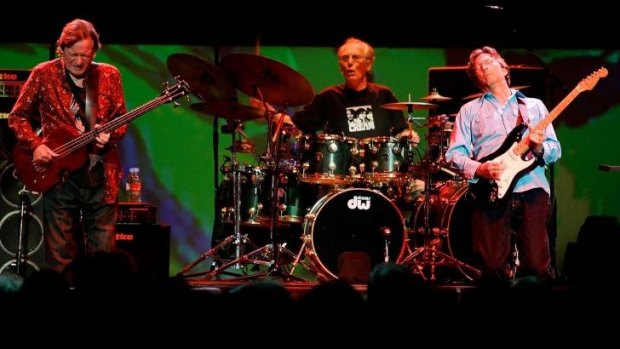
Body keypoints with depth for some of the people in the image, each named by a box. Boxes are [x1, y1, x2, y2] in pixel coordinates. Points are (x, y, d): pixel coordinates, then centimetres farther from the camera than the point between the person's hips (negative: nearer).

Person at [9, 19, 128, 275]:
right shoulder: (44, 74, -1)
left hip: (101, 177, 1)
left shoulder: (109, 76, 5)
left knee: (103, 253, 2)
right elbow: (17, 116, 5)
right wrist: (35, 146, -10)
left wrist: (110, 135, -13)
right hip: (59, 177, -1)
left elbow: (122, 119, 9)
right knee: (61, 258, 1)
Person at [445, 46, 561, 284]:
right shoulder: (470, 110, 15)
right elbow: (453, 153, 6)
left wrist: (540, 147, -10)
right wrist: (478, 169, -12)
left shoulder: (534, 106, 18)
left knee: (537, 266, -9)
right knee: (494, 267, -9)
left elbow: (555, 149, 13)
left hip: (531, 190, 0)